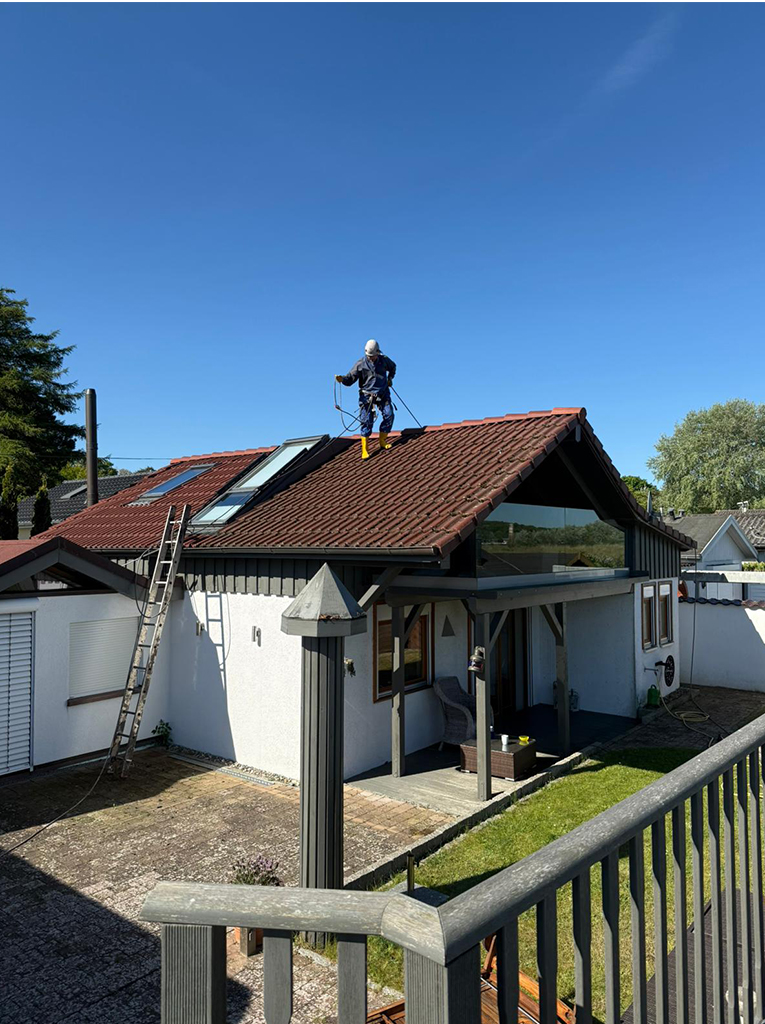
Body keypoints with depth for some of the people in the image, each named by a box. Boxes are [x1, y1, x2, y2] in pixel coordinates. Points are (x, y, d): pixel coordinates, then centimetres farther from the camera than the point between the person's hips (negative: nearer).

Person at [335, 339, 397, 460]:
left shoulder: (384, 360, 1)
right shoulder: (361, 364, -9)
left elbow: (393, 367, 25)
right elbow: (350, 379, -13)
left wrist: (390, 378, 15)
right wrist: (342, 379, -32)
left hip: (383, 394, 3)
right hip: (367, 395, -3)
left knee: (389, 415, -9)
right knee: (366, 421, -9)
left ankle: (382, 442, 8)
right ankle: (365, 449, -5)